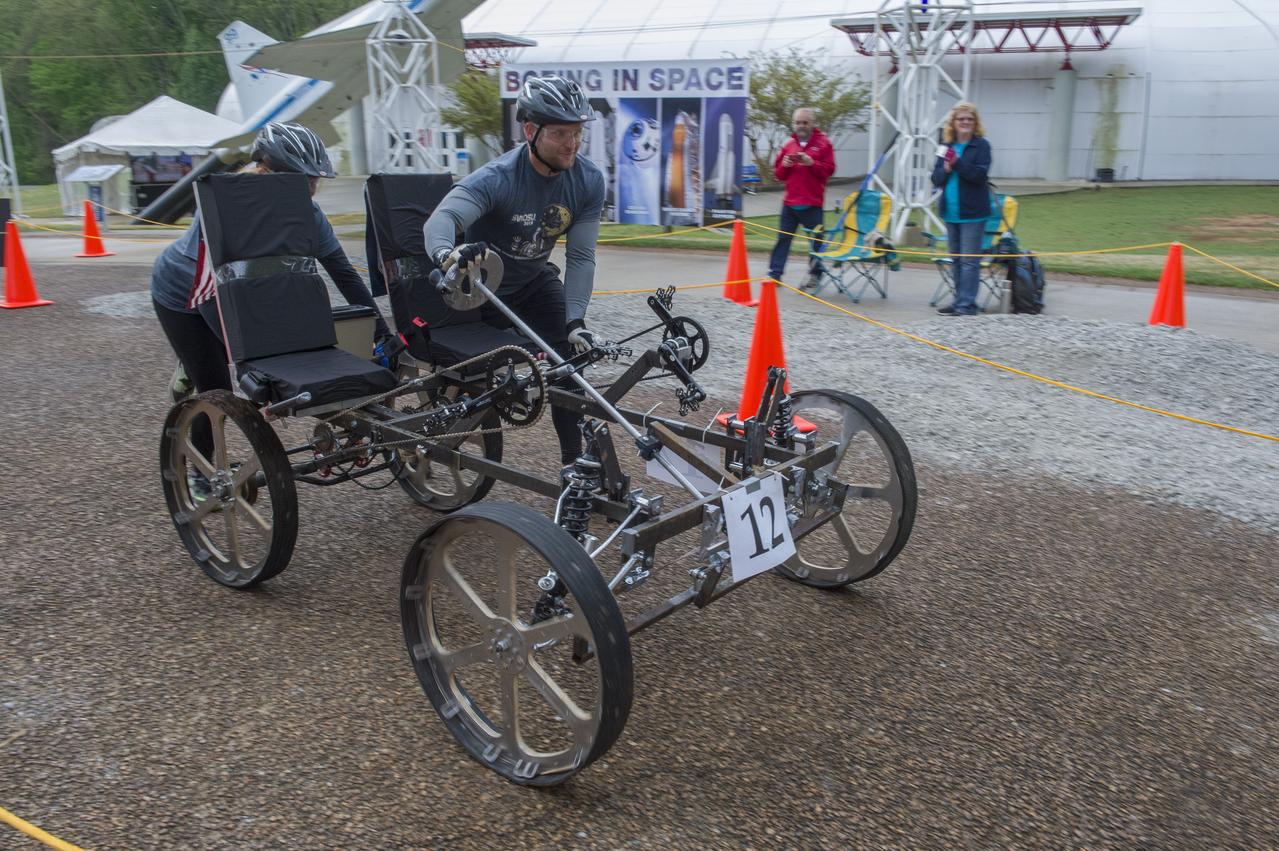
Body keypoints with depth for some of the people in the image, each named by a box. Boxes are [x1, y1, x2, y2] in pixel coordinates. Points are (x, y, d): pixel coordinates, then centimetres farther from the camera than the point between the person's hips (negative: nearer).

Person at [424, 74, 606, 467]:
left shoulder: (589, 180, -18)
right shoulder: (498, 178, -32)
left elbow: (580, 257, -17)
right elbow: (442, 217, -48)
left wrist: (575, 321, -29)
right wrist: (447, 253, -72)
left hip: (536, 281, 4)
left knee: (569, 356, -12)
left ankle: (575, 461, -1)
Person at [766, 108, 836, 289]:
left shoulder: (823, 143, 3)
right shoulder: (788, 145, 13)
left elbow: (829, 170, -6)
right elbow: (778, 174, 15)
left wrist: (810, 162, -18)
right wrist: (784, 165, -6)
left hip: (812, 203, -3)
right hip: (790, 202, 3)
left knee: (816, 240, 2)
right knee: (783, 238, 2)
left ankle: (815, 274, 13)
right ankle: (775, 273, 4)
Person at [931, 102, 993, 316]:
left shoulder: (981, 145, -5)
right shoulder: (947, 146, 10)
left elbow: (980, 174, -15)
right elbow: (936, 178, 6)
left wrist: (957, 163, -22)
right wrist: (946, 169, -14)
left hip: (972, 212, -6)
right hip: (950, 212, 6)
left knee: (969, 260, -7)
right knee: (956, 259, 14)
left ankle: (967, 304, -5)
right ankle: (959, 300, 25)